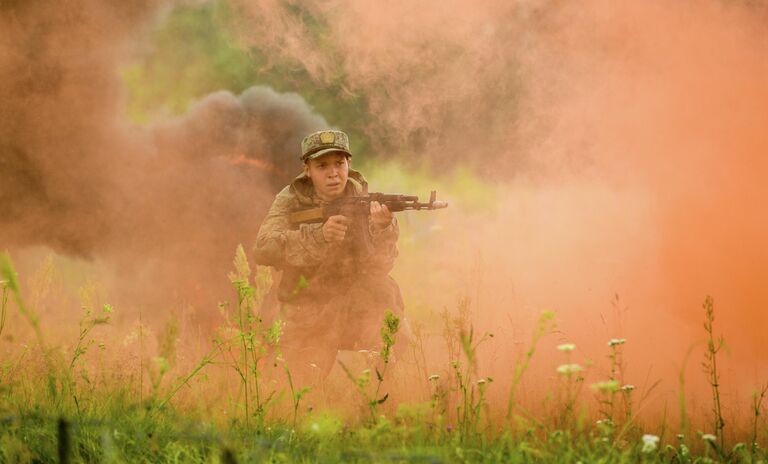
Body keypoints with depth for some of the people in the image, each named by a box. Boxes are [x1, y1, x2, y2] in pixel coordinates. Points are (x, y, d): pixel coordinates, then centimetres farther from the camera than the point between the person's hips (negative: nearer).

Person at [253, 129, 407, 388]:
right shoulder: (291, 202, -7)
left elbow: (380, 266, -17)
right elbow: (263, 248, -24)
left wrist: (382, 228, -38)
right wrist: (319, 235, -37)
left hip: (357, 306, 2)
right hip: (308, 314, -2)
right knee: (308, 387, -12)